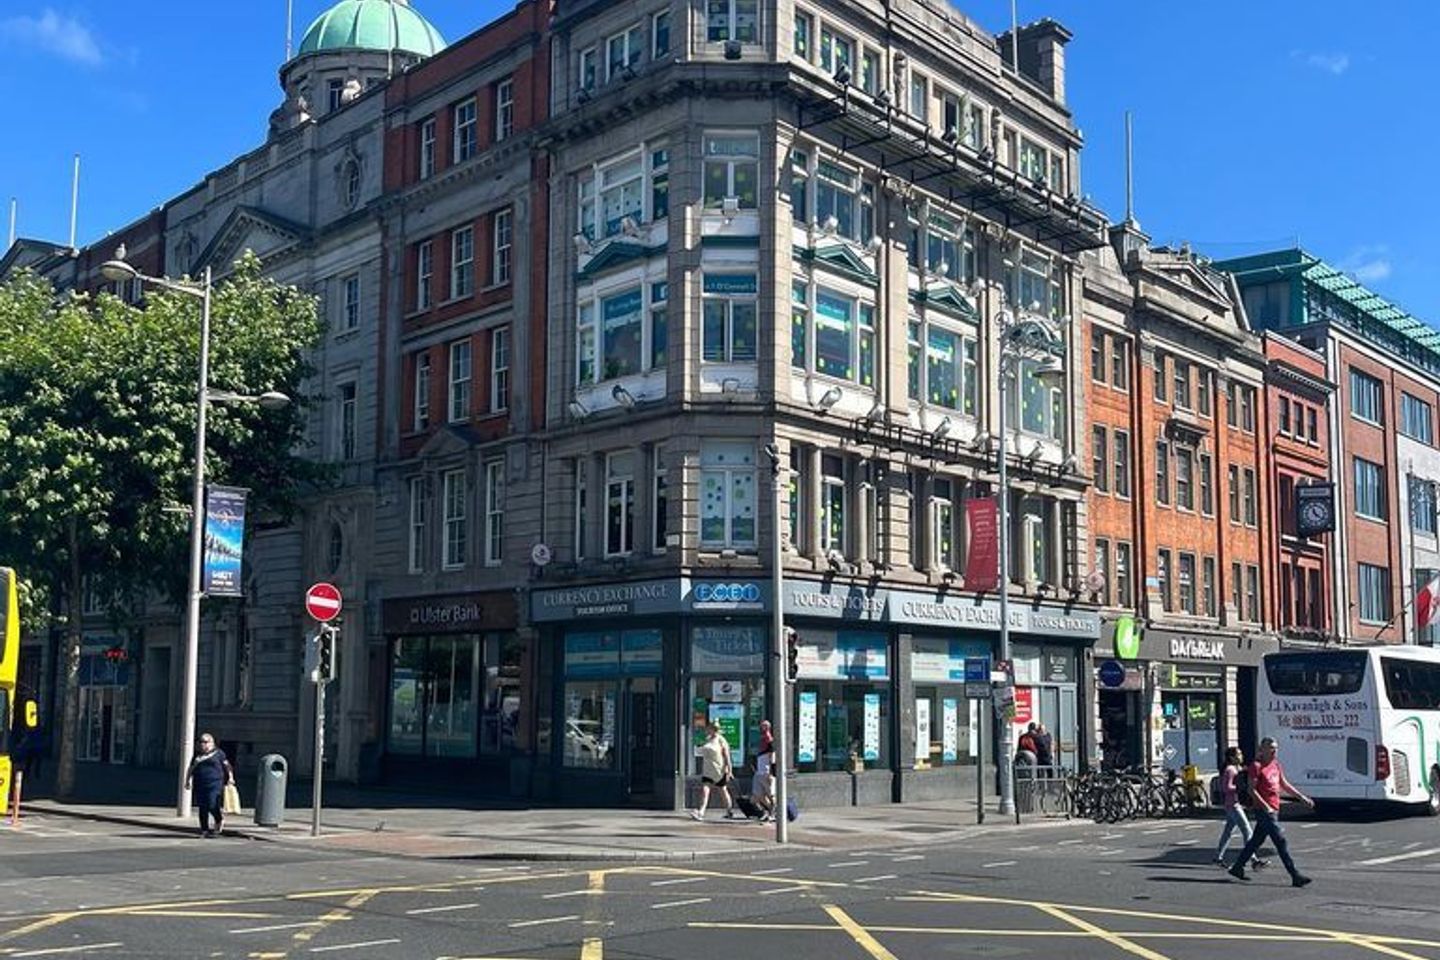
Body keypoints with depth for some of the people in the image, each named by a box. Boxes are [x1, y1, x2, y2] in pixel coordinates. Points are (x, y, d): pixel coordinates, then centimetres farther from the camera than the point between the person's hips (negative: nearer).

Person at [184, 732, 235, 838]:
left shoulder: (218, 753, 4)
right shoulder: (197, 754, 15)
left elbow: (227, 765, 7)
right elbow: (191, 769, 20)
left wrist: (230, 777, -3)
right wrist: (187, 781, 15)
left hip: (214, 784, -4)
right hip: (200, 785, 4)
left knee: (212, 806, -12)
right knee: (202, 808, 2)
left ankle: (220, 820, 17)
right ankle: (204, 830, 10)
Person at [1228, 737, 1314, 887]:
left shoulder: (1276, 765, 12)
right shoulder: (1256, 766, -12)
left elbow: (1285, 785, 20)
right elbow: (1252, 790, -15)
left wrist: (1302, 798, 14)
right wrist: (1266, 807, -21)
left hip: (1273, 810, 9)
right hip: (1263, 810, -9)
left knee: (1256, 840, 15)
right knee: (1281, 841, -10)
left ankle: (1237, 868, 26)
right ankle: (1295, 876, -9)